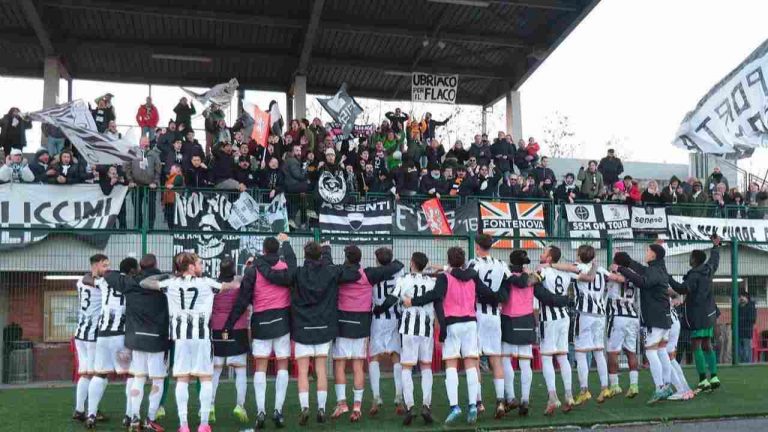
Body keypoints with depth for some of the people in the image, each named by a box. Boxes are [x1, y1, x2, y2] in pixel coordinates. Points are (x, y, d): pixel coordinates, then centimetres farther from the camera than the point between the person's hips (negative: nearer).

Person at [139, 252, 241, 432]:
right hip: (202, 334, -2)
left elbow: (144, 283, 13)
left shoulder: (171, 283, 4)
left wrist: (165, 275, 21)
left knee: (182, 380, 6)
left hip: (181, 335, 2)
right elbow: (234, 284, 9)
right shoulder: (206, 283, 0)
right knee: (205, 379, 6)